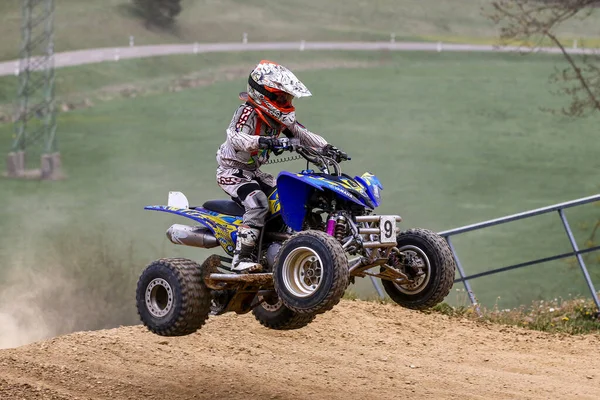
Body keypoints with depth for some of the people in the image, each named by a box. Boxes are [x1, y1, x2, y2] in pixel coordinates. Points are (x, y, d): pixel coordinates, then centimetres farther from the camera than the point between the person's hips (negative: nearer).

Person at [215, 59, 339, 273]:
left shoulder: (279, 116, 6)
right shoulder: (248, 112, -20)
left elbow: (300, 133, 9)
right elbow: (235, 137, -37)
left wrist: (324, 147, -6)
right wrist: (260, 141, -54)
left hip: (254, 172, 9)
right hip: (232, 171, -9)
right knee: (258, 203, -30)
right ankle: (241, 257, -29)